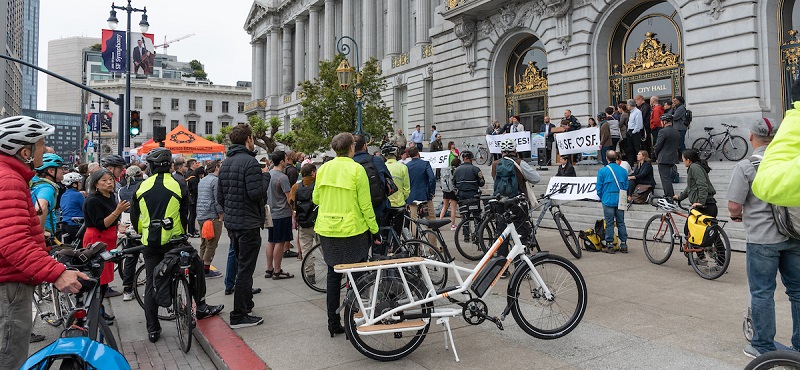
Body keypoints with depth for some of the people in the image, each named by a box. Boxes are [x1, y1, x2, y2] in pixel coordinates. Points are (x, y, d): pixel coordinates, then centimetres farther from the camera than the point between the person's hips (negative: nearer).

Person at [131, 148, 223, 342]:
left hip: (150, 243, 2)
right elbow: (185, 215, 1)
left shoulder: (142, 187, 2)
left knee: (151, 283, 9)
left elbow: (134, 217, 9)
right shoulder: (178, 185, -5)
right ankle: (201, 307, 21)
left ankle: (152, 329, 13)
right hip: (173, 240, -2)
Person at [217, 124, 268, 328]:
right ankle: (239, 316, 4)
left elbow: (220, 196, 14)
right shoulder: (249, 162, -17)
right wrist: (265, 175, -9)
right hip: (248, 223, -9)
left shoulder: (225, 164, 11)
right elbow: (257, 193, -24)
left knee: (242, 265, 21)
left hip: (231, 222, 9)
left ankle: (246, 305, 35)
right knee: (245, 269, -2)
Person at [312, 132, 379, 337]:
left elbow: (316, 199, 10)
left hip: (327, 230, 5)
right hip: (353, 230, -4)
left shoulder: (323, 168, 3)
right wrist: (374, 228, -1)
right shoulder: (357, 169, -11)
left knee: (333, 274, 14)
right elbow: (365, 204, -11)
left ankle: (333, 323, 20)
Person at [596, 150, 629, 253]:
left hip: (608, 201, -3)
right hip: (620, 201, 3)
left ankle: (609, 246, 5)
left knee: (609, 223, 1)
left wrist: (602, 198, 15)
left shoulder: (602, 171, -7)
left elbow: (599, 188, -3)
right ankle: (623, 245, 14)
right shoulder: (623, 171, 4)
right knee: (621, 223, 10)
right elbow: (627, 186, 11)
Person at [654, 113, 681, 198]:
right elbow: (679, 145, 15)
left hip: (664, 159, -8)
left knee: (665, 178, -5)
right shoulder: (677, 132, 11)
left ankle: (670, 197, -7)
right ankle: (670, 195, 26)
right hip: (673, 159, 8)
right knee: (667, 177, 20)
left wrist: (657, 156, 2)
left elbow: (658, 146, -14)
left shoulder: (663, 131, -14)